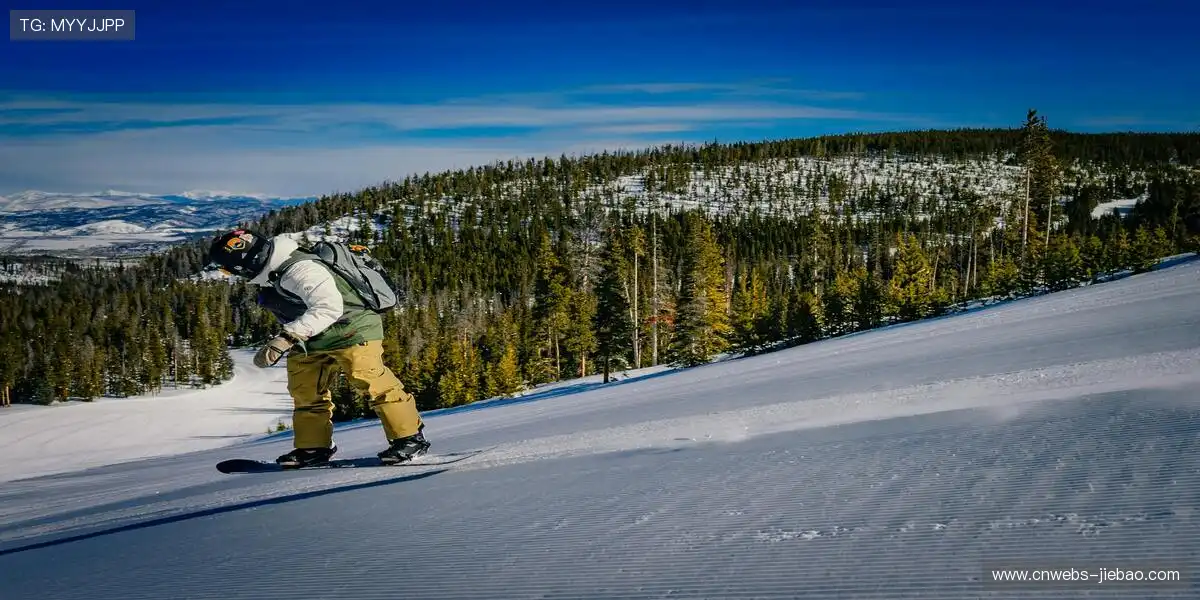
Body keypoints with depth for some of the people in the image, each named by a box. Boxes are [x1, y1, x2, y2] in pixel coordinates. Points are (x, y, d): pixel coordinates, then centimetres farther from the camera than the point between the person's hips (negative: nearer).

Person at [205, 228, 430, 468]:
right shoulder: (272, 276, 4)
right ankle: (313, 447, 20)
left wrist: (288, 337, -42)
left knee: (372, 383, -17)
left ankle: (410, 438, -9)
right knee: (305, 393, 10)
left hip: (352, 331, -10)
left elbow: (328, 307, -39)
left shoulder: (299, 270, -29)